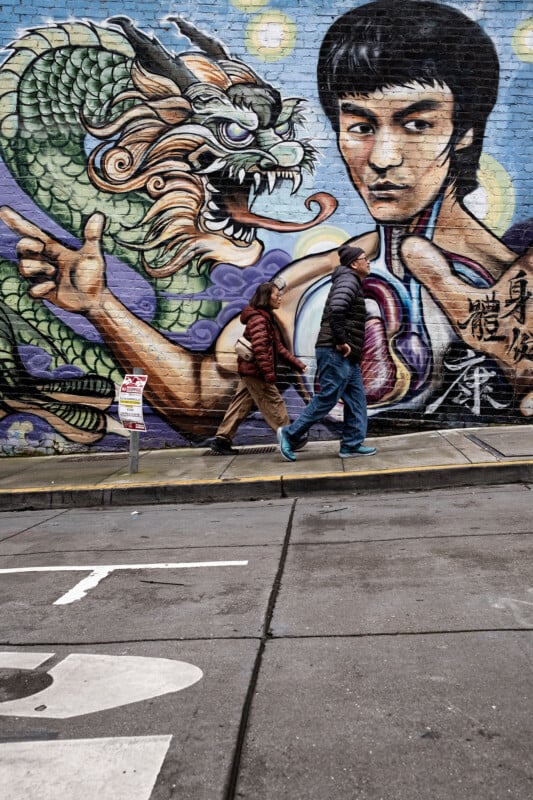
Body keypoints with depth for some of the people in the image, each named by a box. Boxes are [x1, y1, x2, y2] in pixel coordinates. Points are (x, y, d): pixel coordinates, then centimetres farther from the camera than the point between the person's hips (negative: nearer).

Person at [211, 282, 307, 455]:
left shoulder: (266, 318, 19)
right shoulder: (258, 318, -13)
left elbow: (278, 348, 20)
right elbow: (259, 348, -23)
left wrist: (298, 364, 16)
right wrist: (269, 373, -26)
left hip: (249, 371, 10)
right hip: (256, 371, -10)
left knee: (241, 405, 9)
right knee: (273, 403, -3)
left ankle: (222, 439, 10)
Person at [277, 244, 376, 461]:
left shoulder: (351, 282, 23)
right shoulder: (348, 280, -9)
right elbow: (336, 309, -28)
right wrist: (341, 341, -23)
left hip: (346, 355, 11)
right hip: (336, 353, -10)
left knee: (356, 399, 8)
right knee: (326, 398, -7)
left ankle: (352, 444, 11)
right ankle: (289, 434, 1)